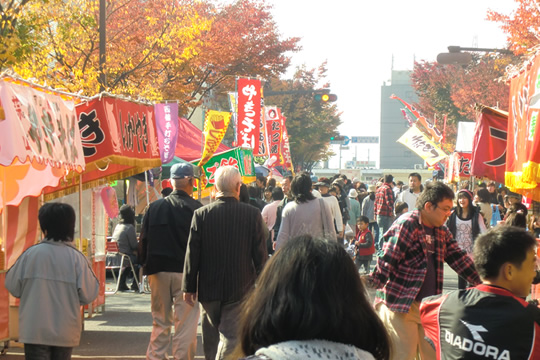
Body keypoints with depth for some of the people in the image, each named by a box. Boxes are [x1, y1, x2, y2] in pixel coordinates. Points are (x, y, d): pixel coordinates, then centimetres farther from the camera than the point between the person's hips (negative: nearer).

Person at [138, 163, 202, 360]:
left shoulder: (154, 207, 3)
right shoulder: (196, 208, -9)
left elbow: (144, 240, 6)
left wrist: (147, 267, 14)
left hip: (158, 271, 4)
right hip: (185, 272, -4)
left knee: (160, 322, 13)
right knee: (186, 324, 1)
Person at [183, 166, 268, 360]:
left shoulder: (201, 214, -7)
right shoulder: (252, 214, -8)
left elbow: (192, 254, -4)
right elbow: (261, 254, -4)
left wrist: (189, 287, 4)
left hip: (208, 289, 1)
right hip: (240, 289, -1)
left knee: (211, 340, 16)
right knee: (230, 337, -2)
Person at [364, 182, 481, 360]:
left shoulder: (442, 232, 13)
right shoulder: (406, 225, -12)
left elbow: (459, 259, 15)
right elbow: (387, 260, -18)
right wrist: (372, 283, -27)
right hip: (399, 304, -8)